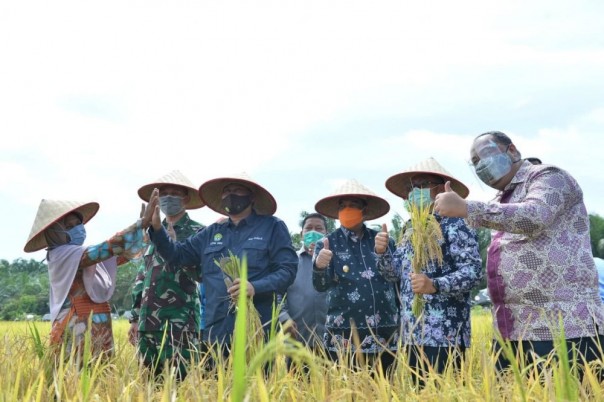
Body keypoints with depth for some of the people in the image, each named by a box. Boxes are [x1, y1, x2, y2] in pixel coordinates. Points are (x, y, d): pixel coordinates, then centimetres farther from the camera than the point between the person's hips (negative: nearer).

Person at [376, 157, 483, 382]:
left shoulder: (454, 226, -6)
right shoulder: (411, 231, 18)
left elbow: (473, 271, -15)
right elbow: (397, 273, 21)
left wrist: (435, 285, -28)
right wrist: (383, 253, 2)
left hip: (444, 336, -7)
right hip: (413, 334, 7)